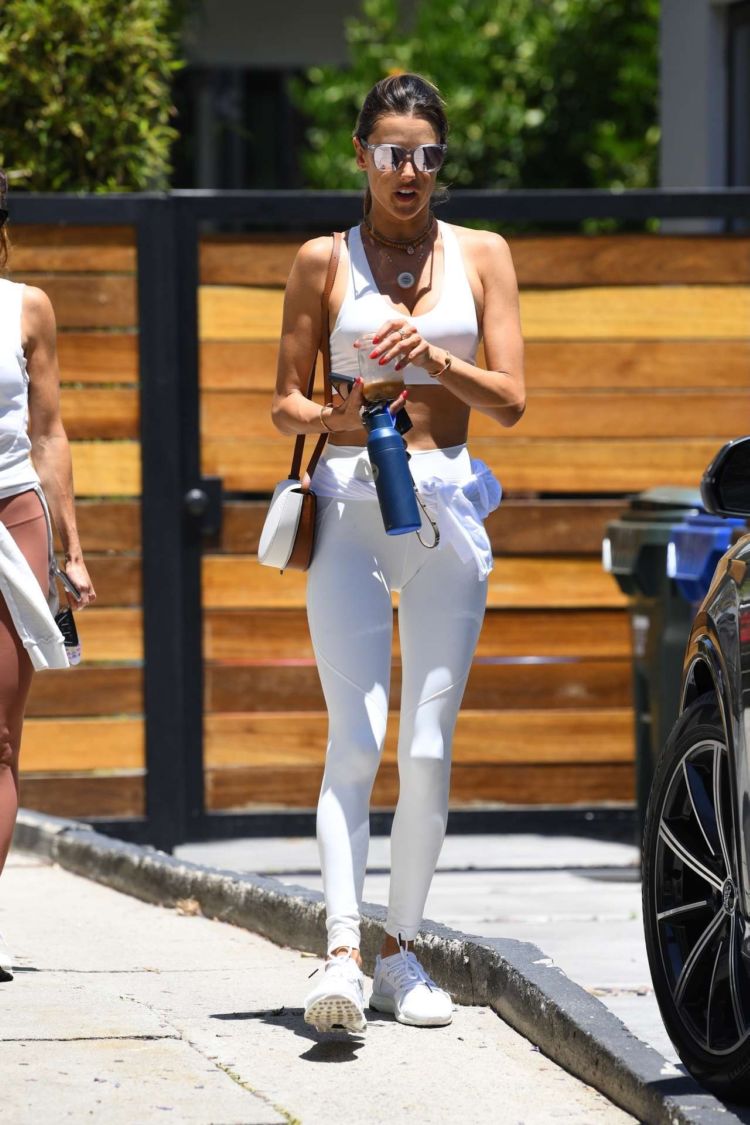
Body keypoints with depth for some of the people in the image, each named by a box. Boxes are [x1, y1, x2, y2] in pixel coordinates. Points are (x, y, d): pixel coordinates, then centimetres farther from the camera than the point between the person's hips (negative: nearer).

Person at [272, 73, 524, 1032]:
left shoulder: (481, 256, 10)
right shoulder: (323, 261, 7)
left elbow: (511, 401, 4)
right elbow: (284, 403, 8)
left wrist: (435, 357, -13)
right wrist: (330, 418, -14)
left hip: (447, 505, 2)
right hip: (349, 504, -2)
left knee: (429, 747, 2)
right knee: (355, 738, -14)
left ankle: (400, 951, 13)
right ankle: (342, 952, -23)